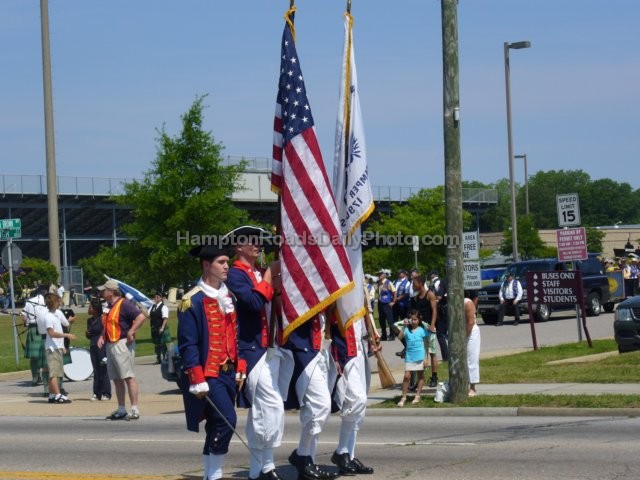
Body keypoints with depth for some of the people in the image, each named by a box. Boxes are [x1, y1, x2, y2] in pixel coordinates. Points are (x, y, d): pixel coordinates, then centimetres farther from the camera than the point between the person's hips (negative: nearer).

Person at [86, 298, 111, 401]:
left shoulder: (103, 319, -8)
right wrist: (86, 333, -2)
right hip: (93, 347, 6)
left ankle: (106, 394, 1)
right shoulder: (90, 320, 12)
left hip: (102, 347, -6)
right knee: (96, 371, 7)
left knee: (103, 371, -3)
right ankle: (97, 394, 10)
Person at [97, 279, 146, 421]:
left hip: (122, 344, -10)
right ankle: (121, 410, 17)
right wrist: (102, 337, 14)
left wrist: (130, 333, -21)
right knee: (116, 379, 11)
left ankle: (135, 410, -11)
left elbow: (141, 317, -22)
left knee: (129, 377, -10)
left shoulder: (124, 304, -12)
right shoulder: (109, 306, 18)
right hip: (110, 345, 10)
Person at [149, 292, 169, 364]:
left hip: (160, 328, -7)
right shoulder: (152, 306, 13)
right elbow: (148, 315, 15)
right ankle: (158, 359, 17)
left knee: (162, 344, -5)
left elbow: (165, 318, -14)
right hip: (153, 328, 7)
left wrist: (162, 328, -22)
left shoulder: (163, 307, -8)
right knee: (156, 344, 10)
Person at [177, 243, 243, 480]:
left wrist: (240, 369, 10)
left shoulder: (228, 297, 12)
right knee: (227, 419, -17)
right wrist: (197, 380, -17)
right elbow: (188, 345, -13)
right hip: (208, 375, -7)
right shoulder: (193, 301, -11)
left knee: (216, 425, 11)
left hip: (228, 373, 8)